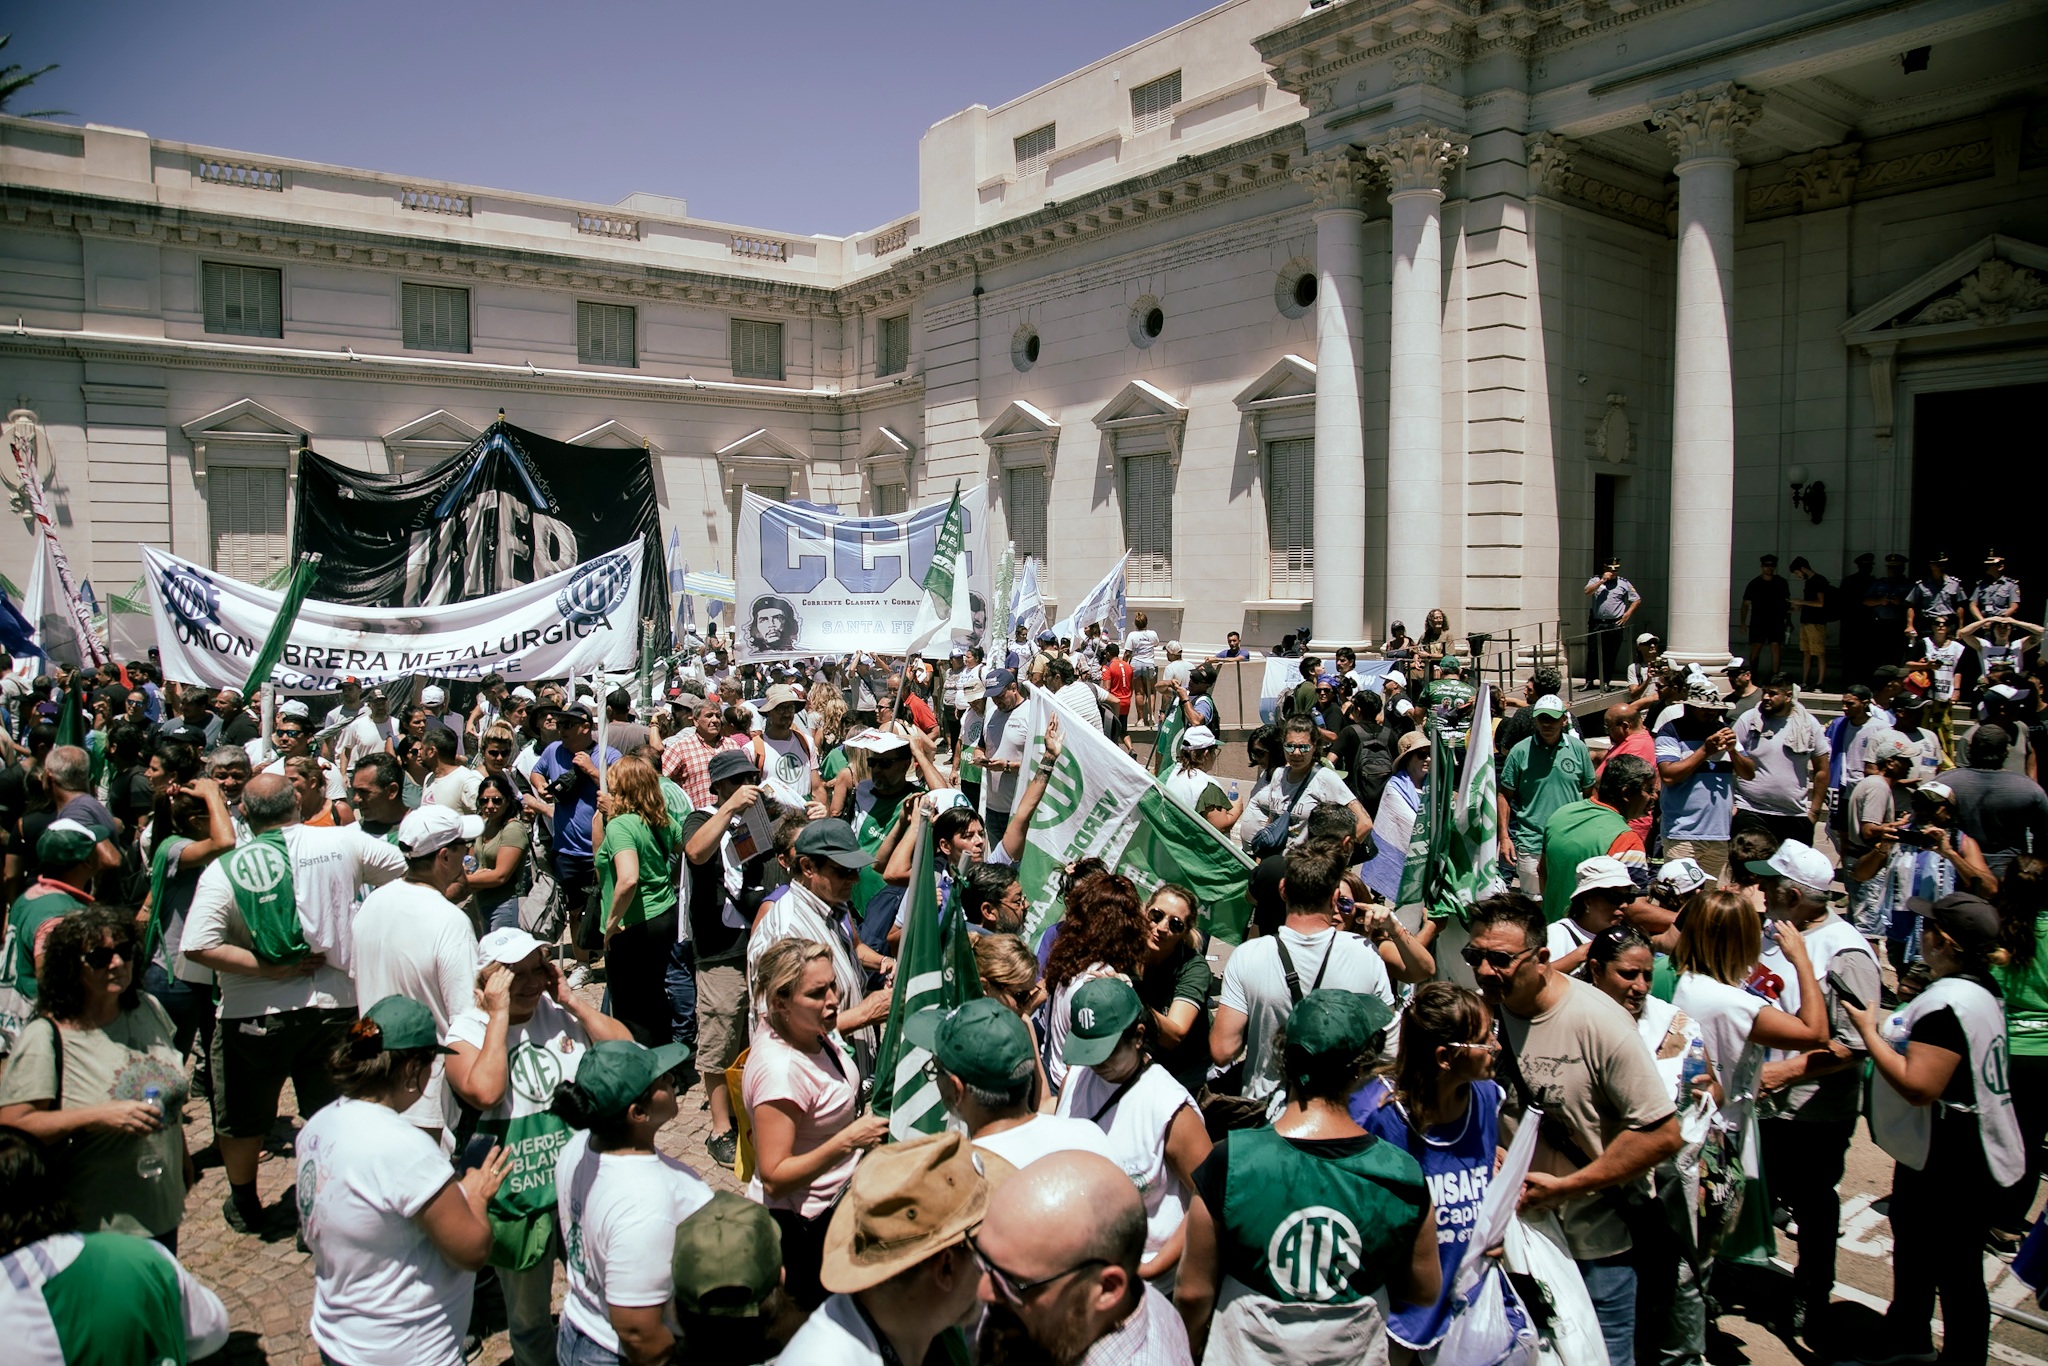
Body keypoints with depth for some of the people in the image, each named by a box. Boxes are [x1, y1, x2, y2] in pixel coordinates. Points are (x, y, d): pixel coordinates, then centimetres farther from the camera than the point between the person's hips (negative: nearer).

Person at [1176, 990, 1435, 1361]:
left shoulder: (1229, 1163, -25)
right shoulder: (1404, 1176, -20)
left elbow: (1193, 1292, -15)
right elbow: (1426, 1291, -4)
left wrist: (1192, 1346, 4)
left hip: (1246, 1354, -2)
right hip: (1356, 1355, 2)